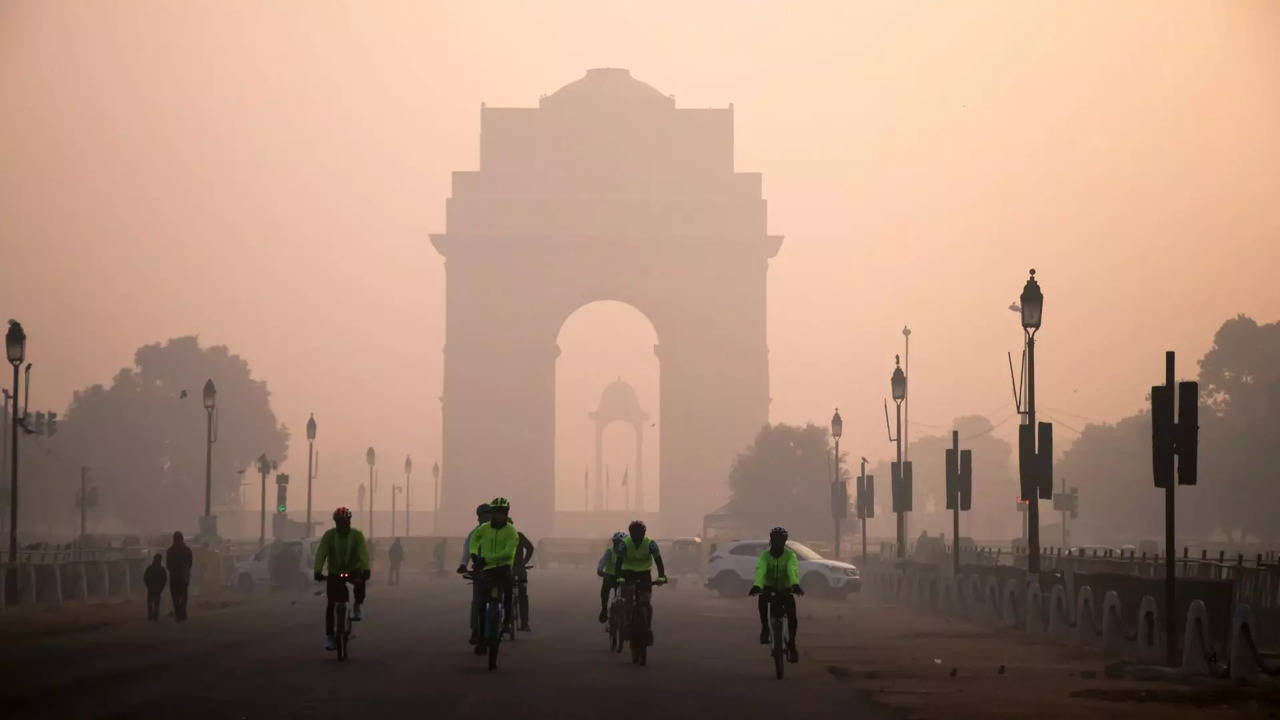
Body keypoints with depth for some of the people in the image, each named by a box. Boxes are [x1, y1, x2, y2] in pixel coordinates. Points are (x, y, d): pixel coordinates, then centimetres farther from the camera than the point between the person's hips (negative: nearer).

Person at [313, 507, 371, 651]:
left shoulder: (357, 535, -13)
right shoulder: (329, 535, -12)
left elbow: (363, 552, -26)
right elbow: (321, 553, -23)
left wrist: (366, 569, -44)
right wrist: (318, 571, -39)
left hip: (353, 571, -1)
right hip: (334, 573, 1)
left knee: (360, 581, -35)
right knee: (330, 604, -9)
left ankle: (357, 608, -10)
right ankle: (329, 636, 1)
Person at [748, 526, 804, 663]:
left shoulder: (790, 555, -16)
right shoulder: (765, 555, -14)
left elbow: (793, 571, -35)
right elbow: (760, 570, -32)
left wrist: (796, 585, -55)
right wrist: (756, 586, -52)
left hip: (786, 588, -1)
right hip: (769, 587, 1)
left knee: (792, 616, -19)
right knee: (762, 597, -33)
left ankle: (791, 645, -7)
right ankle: (764, 628, -14)